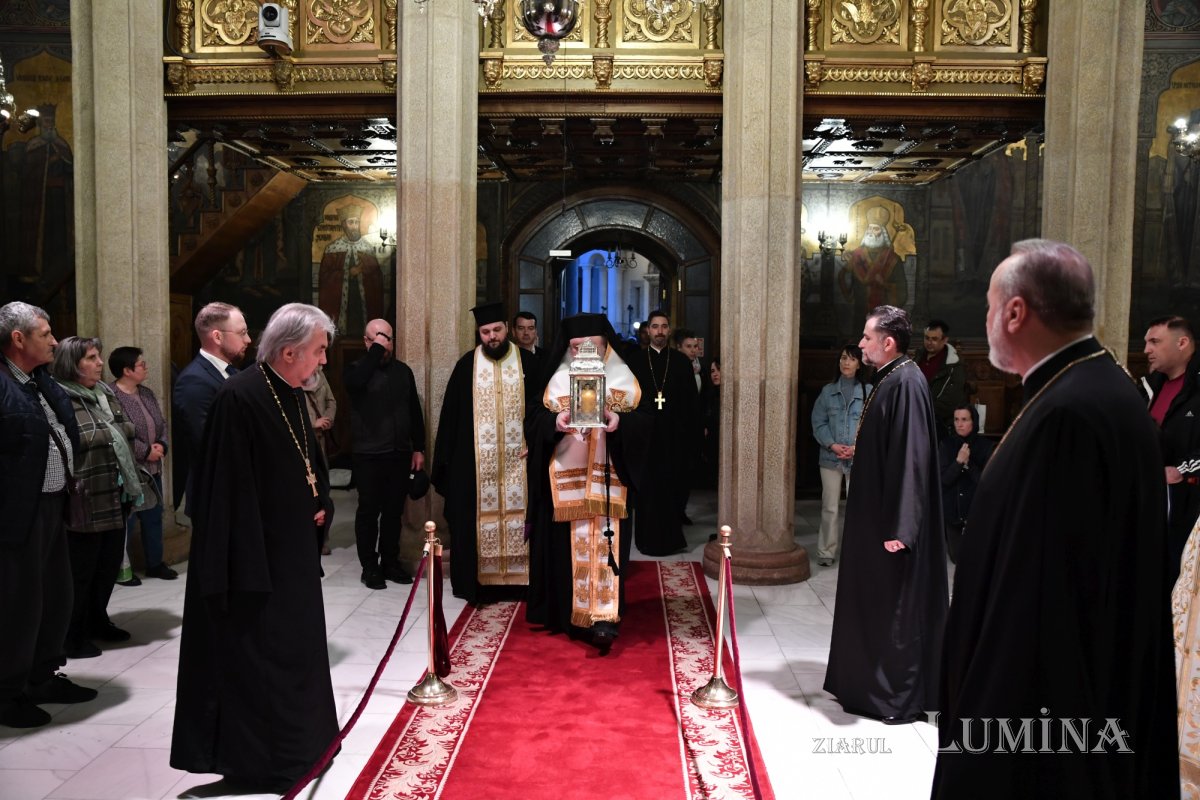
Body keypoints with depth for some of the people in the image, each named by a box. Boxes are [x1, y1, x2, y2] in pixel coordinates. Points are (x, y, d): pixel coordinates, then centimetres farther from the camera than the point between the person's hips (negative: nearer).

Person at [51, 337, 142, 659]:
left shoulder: (106, 395, 12)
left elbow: (126, 437, 19)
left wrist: (132, 484, 16)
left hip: (116, 499, 8)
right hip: (85, 504, -8)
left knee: (109, 565, 17)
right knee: (80, 572, 5)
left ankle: (97, 621, 34)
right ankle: (71, 637, 19)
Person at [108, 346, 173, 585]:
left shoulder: (147, 393, 12)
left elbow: (162, 424, 14)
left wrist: (161, 445, -5)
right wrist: (146, 451, -16)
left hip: (152, 468, 9)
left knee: (154, 516, 16)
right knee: (125, 520, 1)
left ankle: (155, 563, 29)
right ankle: (121, 568, 14)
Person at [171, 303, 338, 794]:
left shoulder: (294, 395, 6)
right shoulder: (239, 398, -19)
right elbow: (231, 489, -21)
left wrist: (321, 504, 3)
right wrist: (248, 567, -22)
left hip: (294, 549, 9)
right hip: (256, 554, -9)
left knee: (295, 650, 18)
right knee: (255, 655, 4)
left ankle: (300, 744, 33)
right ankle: (256, 762, 19)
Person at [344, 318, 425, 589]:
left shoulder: (403, 371, 9)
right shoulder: (357, 369, -3)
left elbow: (415, 411, 12)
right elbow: (354, 381, -30)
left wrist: (418, 448, 8)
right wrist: (376, 350, -23)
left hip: (400, 454, 4)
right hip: (369, 455, -4)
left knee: (394, 511, 11)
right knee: (369, 511, 3)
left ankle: (390, 562, 22)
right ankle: (370, 567, 13)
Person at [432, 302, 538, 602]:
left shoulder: (526, 362, 3)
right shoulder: (467, 365, 3)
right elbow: (451, 414, 4)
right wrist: (447, 457, 0)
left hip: (517, 457, 0)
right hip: (476, 459, 0)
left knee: (516, 514, 5)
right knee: (476, 518, 3)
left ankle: (516, 578, 15)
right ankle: (478, 581, 12)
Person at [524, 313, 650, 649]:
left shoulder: (623, 378, 5)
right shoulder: (559, 379, 9)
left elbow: (644, 417, -1)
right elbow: (535, 416, 4)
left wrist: (618, 421, -20)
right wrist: (556, 422, -17)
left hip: (608, 473, -2)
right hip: (566, 474, 2)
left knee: (605, 542, -9)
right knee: (569, 545, 3)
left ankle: (604, 618, -11)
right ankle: (571, 613, 17)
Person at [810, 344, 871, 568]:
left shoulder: (869, 391, 1)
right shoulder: (828, 391, 8)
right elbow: (818, 422, 5)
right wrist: (832, 444, -9)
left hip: (858, 458, -2)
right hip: (830, 457, 2)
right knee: (829, 507, 7)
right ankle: (827, 552, 16)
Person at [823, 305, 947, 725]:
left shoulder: (906, 384, -20)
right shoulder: (889, 380, 9)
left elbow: (910, 458, -24)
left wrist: (897, 527, -24)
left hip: (890, 521, -10)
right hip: (876, 514, 10)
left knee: (893, 607, 2)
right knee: (873, 601, 17)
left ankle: (896, 698, 16)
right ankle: (871, 682, 30)